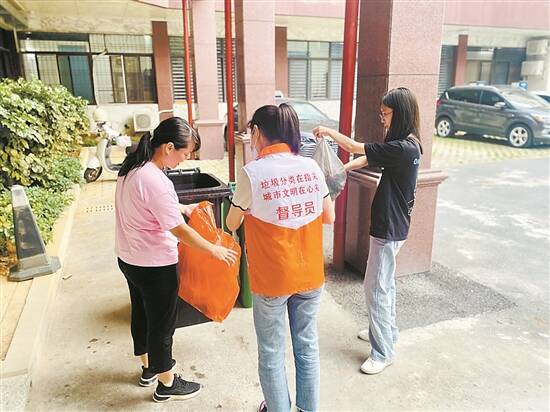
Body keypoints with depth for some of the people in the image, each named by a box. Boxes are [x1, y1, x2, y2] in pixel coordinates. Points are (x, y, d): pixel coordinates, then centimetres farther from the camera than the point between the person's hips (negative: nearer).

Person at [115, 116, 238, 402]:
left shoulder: (132, 168, 0)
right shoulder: (155, 181, -29)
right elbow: (179, 230, -25)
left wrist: (181, 208, 16)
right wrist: (214, 250, -14)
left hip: (129, 259, 9)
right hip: (154, 266, -9)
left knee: (141, 314, 24)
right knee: (161, 323, 9)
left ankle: (149, 367, 46)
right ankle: (166, 384, 29)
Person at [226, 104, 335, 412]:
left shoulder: (252, 172, -15)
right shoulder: (311, 166, -4)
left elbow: (232, 224, -2)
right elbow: (329, 217, 5)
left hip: (271, 279, -4)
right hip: (310, 275, 4)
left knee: (272, 353, 16)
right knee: (307, 346, 21)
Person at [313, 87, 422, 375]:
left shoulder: (404, 148, -24)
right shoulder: (403, 144, 7)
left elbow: (357, 149, -18)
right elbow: (366, 159, 6)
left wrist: (329, 131, -6)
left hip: (389, 229, -10)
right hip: (389, 224, 10)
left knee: (376, 287, -1)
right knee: (384, 282, 22)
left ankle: (383, 352, 12)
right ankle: (387, 330, 39)